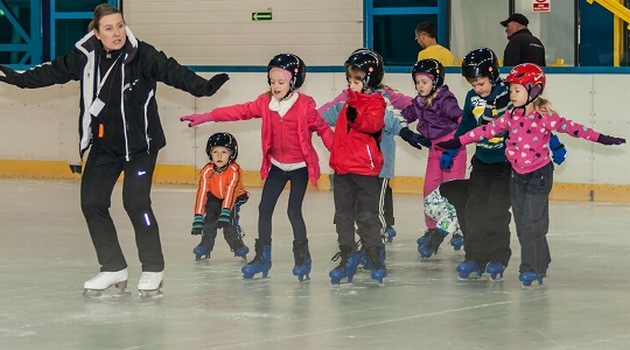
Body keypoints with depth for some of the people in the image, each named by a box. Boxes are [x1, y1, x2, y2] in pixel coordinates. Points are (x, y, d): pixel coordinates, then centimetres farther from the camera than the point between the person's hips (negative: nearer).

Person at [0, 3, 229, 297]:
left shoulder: (142, 55, -17)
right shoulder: (86, 57, -4)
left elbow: (170, 71, -27)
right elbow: (54, 72, 8)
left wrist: (201, 87, -42)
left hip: (140, 143, -5)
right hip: (104, 144, 5)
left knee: (135, 202, -13)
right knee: (92, 202, 2)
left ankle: (153, 269, 5)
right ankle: (113, 269, 16)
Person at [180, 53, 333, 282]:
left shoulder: (305, 106, -16)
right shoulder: (265, 102, -2)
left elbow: (323, 129, -8)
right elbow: (241, 111, -1)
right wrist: (207, 117, -4)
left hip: (300, 167, -5)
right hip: (277, 166, 5)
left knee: (294, 211, -9)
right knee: (264, 208, 3)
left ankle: (302, 257, 8)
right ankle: (262, 256, 14)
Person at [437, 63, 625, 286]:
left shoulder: (544, 117, -13)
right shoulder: (511, 117, 2)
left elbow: (570, 127, -11)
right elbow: (488, 130, 7)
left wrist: (601, 139, -13)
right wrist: (459, 142, 7)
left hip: (539, 175, -6)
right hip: (518, 176, 6)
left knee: (532, 224, -10)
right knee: (522, 225, 8)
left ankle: (532, 268, 0)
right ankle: (540, 264, 19)